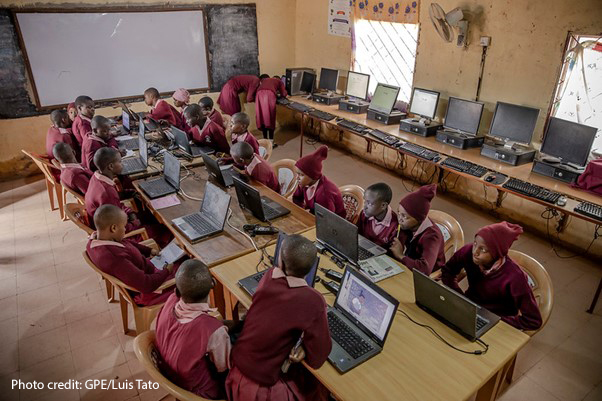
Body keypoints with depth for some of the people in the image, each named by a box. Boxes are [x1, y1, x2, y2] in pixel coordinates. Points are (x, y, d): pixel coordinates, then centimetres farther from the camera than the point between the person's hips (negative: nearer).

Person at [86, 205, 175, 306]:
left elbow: (127, 243, 10)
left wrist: (149, 250, 1)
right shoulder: (114, 259, -40)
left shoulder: (94, 240, -11)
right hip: (145, 294, -9)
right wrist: (166, 271, -18)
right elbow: (147, 285, -35)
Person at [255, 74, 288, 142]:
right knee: (270, 119, 5)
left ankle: (265, 140, 20)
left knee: (262, 118, 12)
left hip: (259, 94, 3)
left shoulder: (263, 81, 40)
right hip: (270, 94, -3)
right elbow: (284, 94, 27)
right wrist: (277, 93, 48)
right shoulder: (279, 81, 34)